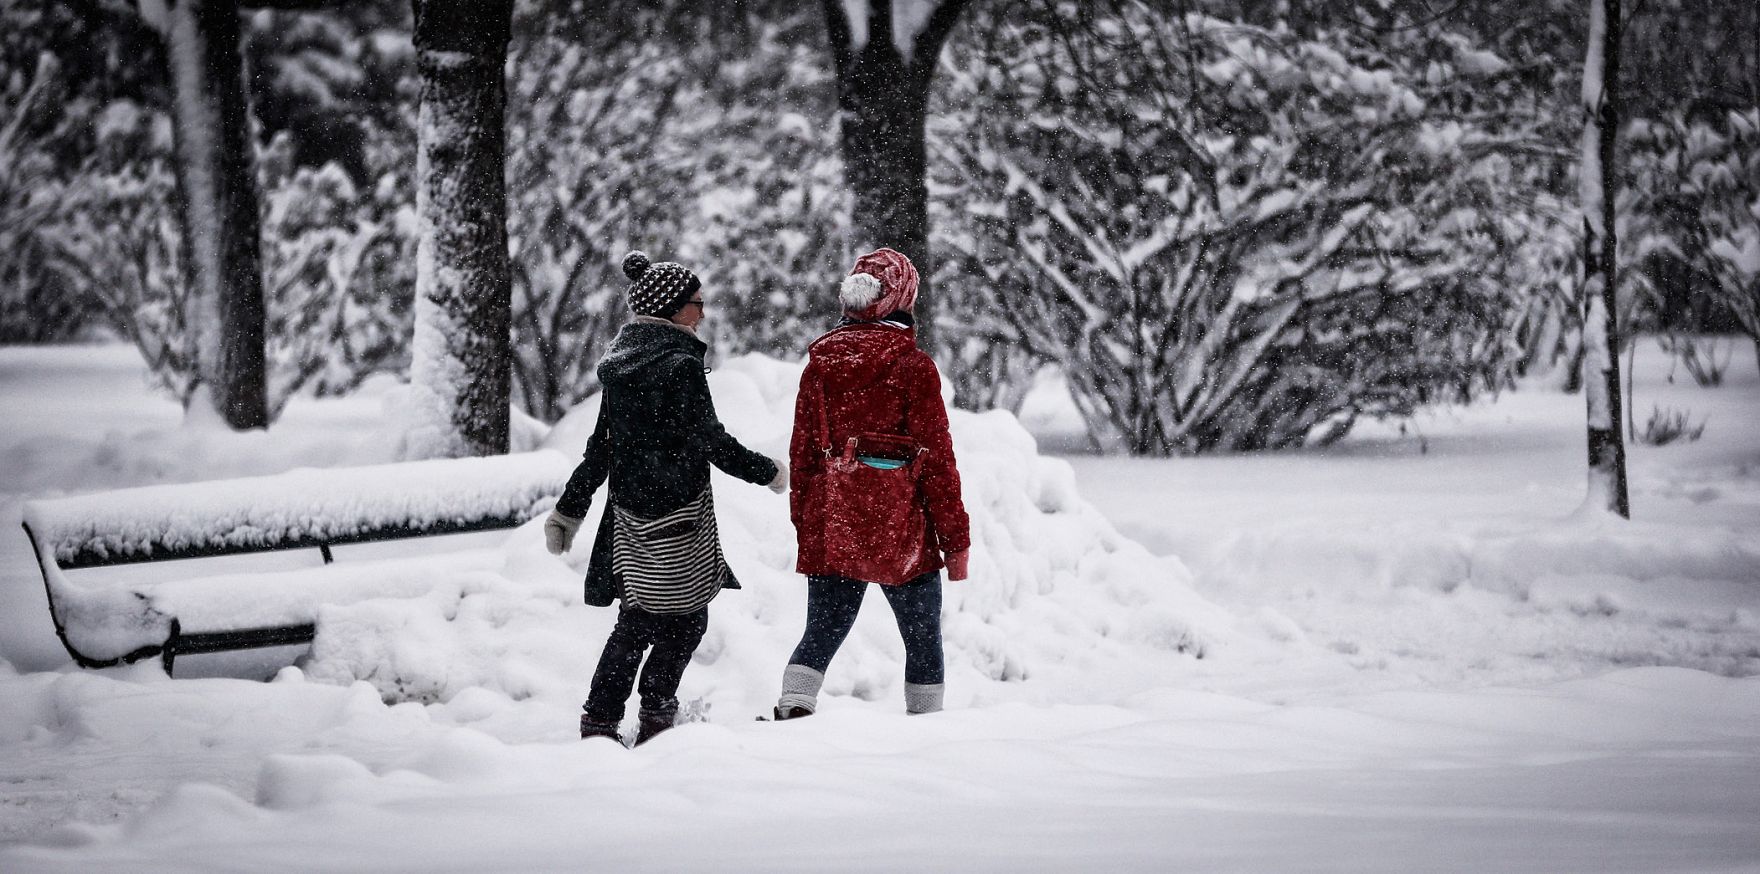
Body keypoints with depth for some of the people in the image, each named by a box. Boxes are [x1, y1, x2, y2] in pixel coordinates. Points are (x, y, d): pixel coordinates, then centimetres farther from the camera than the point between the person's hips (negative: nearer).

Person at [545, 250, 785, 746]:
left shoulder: (621, 365, 10)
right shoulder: (681, 364, -15)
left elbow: (601, 445, 14)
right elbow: (709, 441, -13)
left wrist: (569, 509, 20)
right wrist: (767, 473, 1)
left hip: (629, 511, 8)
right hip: (677, 514, -8)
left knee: (637, 620, 14)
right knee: (684, 618, 4)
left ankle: (599, 722, 11)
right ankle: (656, 718, 6)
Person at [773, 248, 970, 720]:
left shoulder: (820, 362, 5)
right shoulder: (913, 366, -9)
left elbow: (802, 451, 10)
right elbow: (935, 457, -8)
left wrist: (805, 527, 18)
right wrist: (955, 540, -3)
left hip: (830, 530, 4)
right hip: (899, 525, -4)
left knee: (822, 632, 9)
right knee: (923, 638, 9)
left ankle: (790, 714, -9)